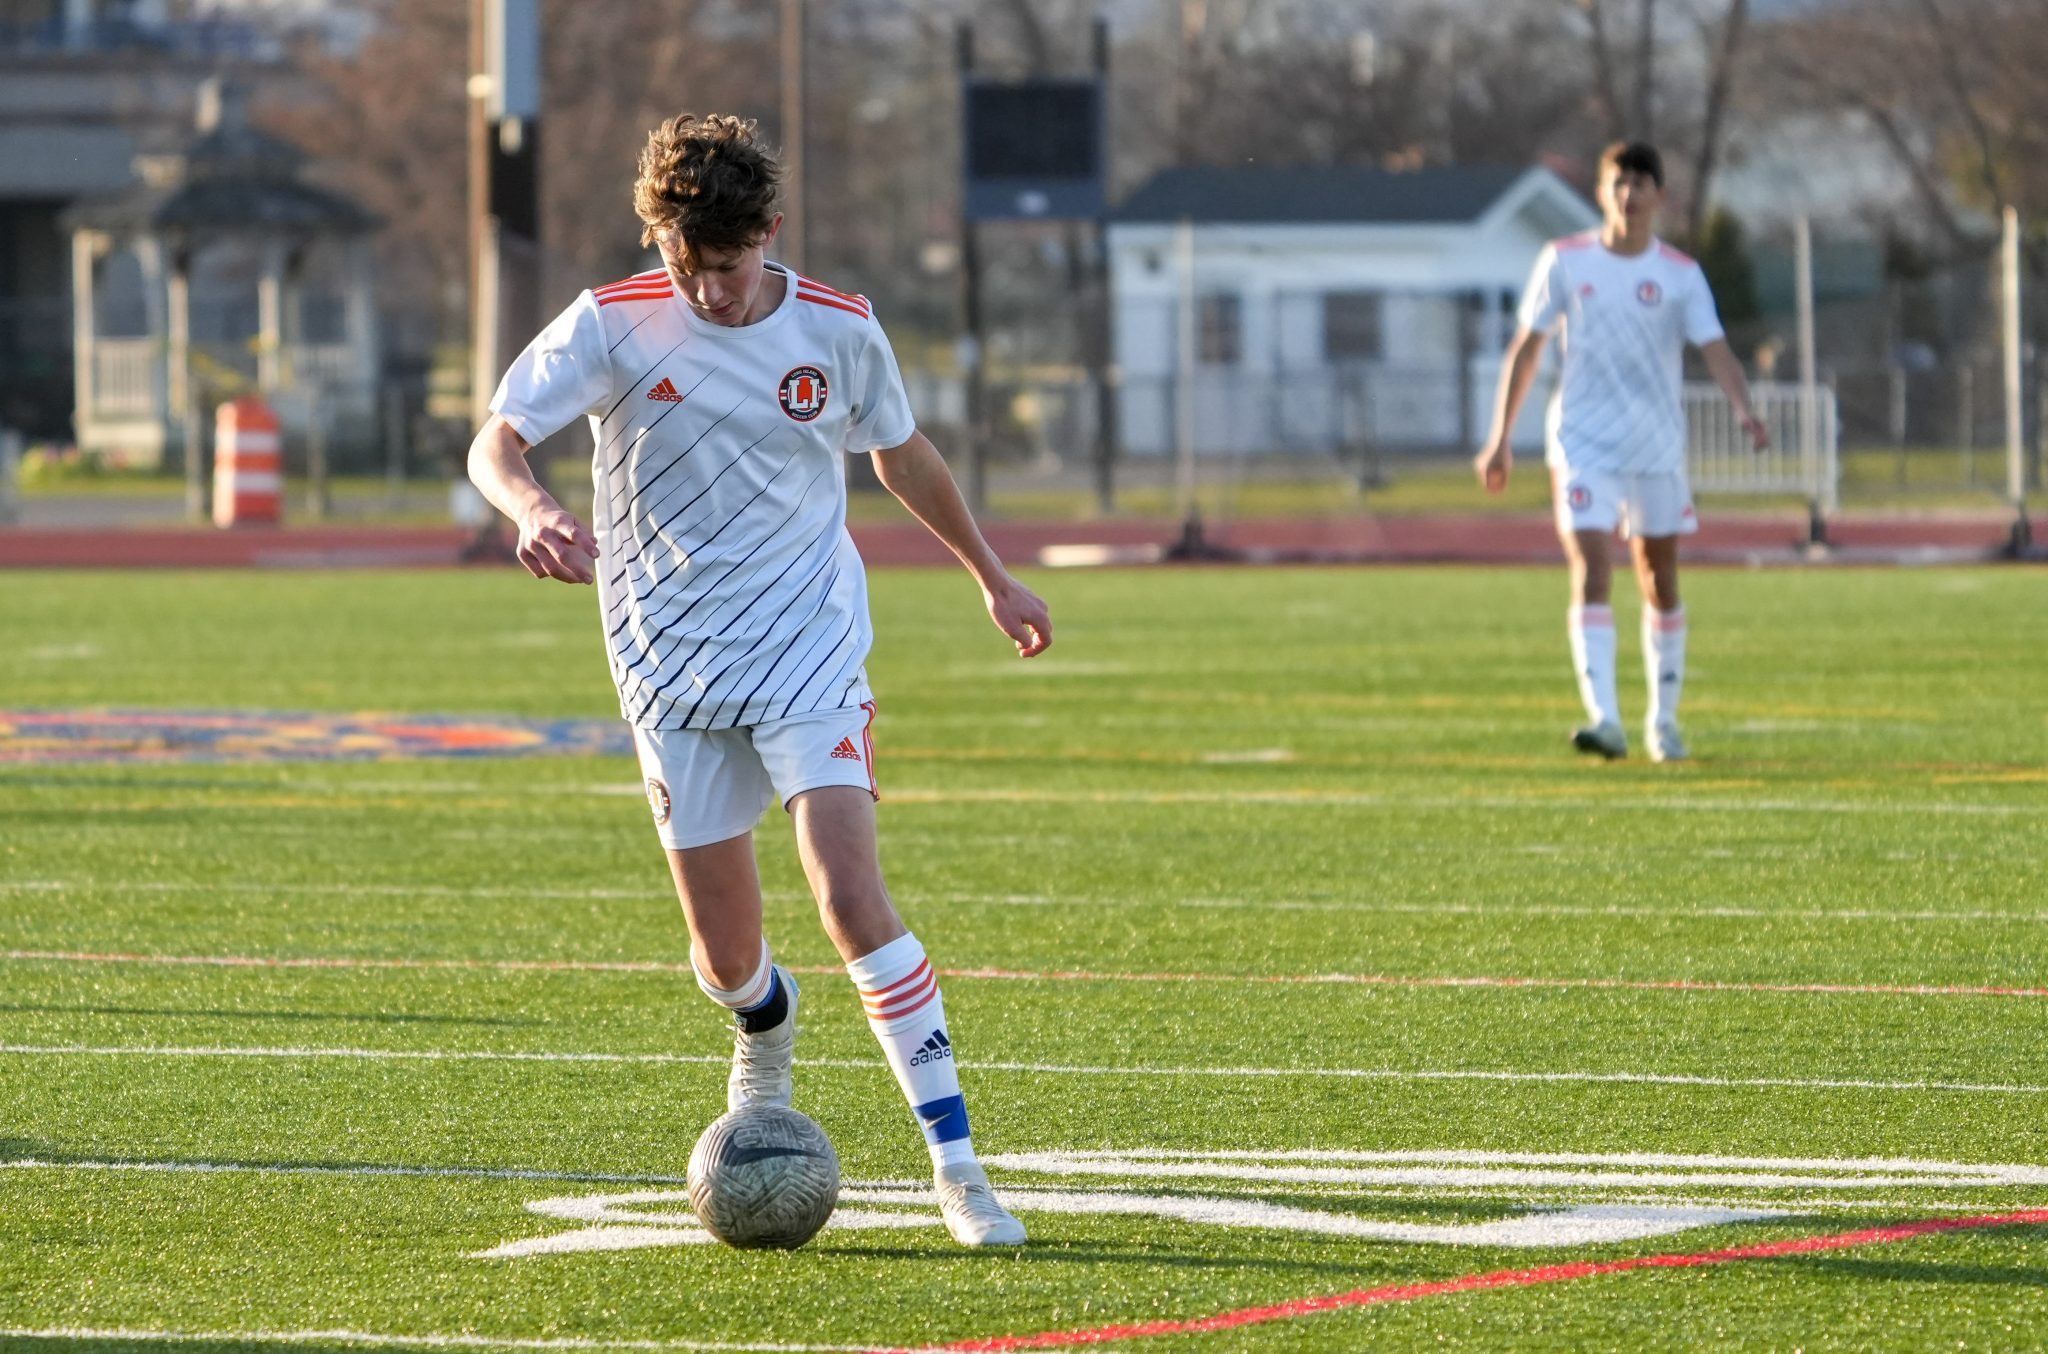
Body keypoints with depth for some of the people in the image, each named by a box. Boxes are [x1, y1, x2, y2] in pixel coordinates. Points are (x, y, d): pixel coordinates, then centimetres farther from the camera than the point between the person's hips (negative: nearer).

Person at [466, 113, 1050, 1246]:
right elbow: (495, 442, -12)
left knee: (851, 895, -20)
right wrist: (530, 507, -36)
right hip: (672, 670, 1)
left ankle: (956, 1162, -18)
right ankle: (766, 1029, 43)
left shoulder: (839, 331, -2)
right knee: (726, 955, 3)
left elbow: (902, 455, 16)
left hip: (811, 653, -1)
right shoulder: (614, 325, -7)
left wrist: (993, 578, 28)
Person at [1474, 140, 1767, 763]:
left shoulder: (1680, 274, -2)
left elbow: (1714, 348, -12)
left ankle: (1664, 722, 23)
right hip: (1582, 444, -1)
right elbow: (1527, 347, 7)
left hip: (1658, 448, 1)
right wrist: (1500, 437, 7)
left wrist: (1745, 411, -31)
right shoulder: (1565, 262, 0)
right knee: (1591, 571, -16)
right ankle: (1604, 718, -25)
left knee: (1660, 582, 9)